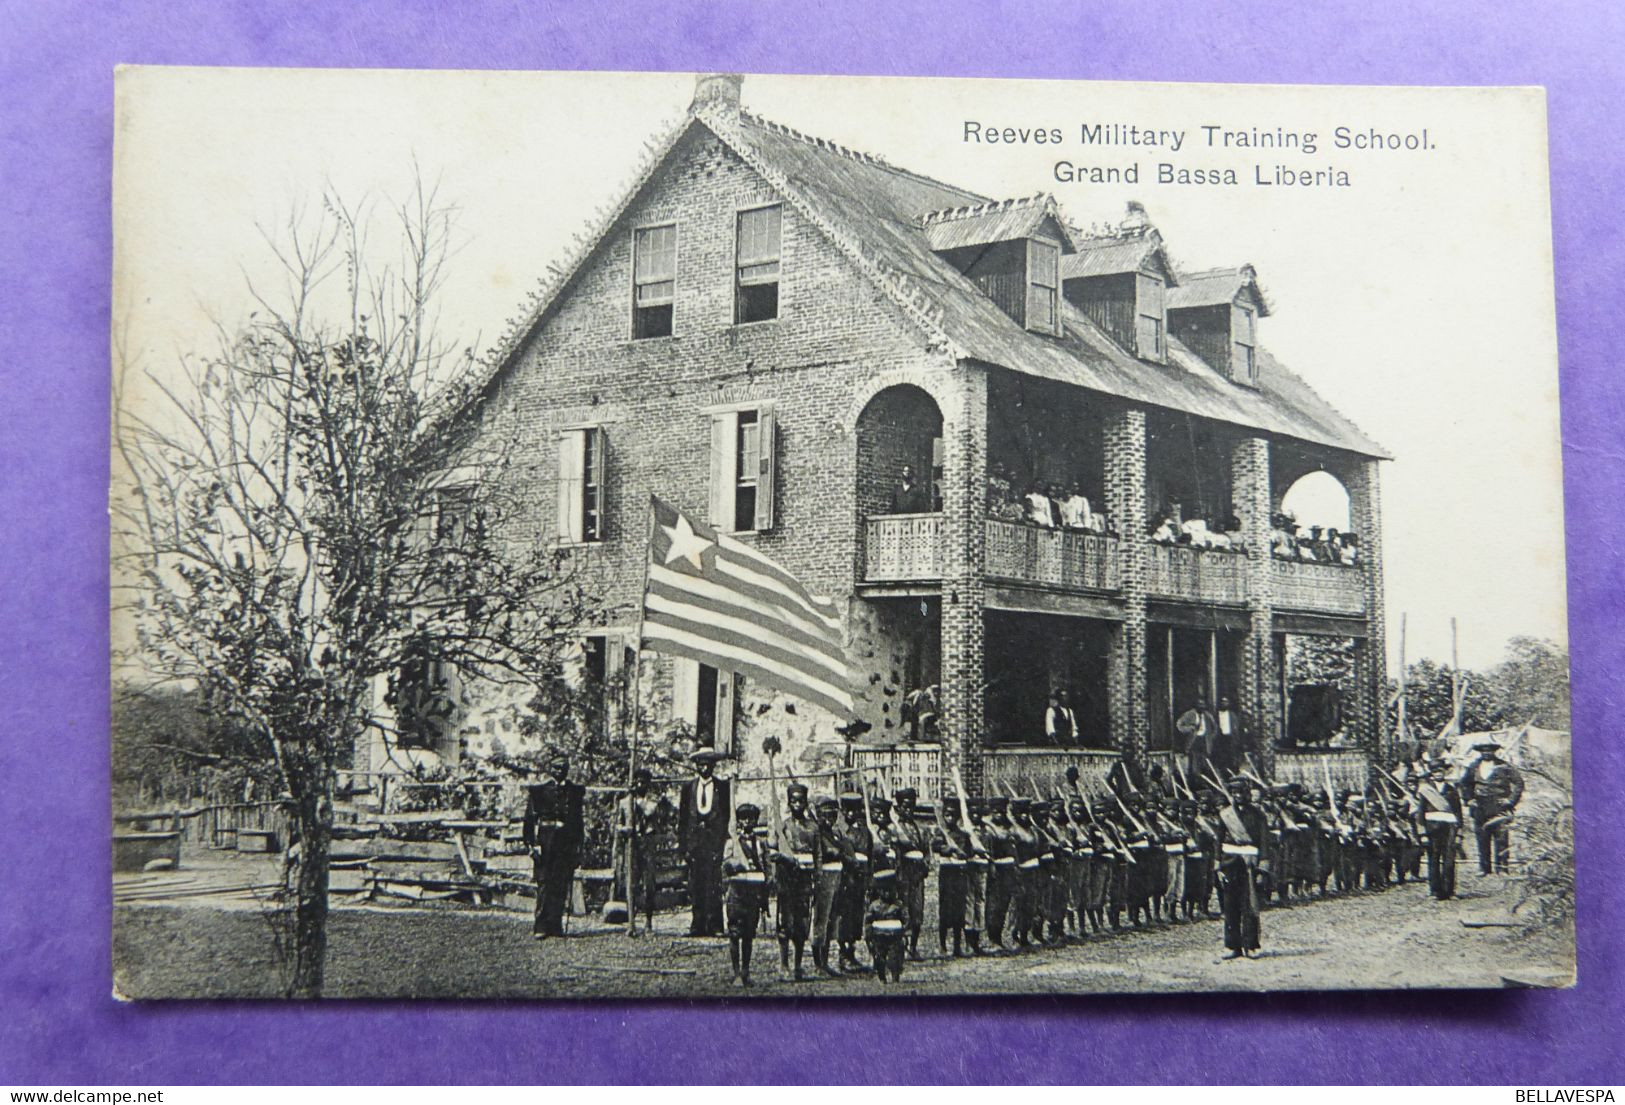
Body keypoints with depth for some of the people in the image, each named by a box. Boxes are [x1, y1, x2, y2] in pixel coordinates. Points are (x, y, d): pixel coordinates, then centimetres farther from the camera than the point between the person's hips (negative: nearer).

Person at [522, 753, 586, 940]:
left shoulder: (576, 791, 12)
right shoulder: (538, 791, 5)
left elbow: (579, 819, 13)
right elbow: (529, 818, 2)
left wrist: (578, 844, 6)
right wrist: (531, 844, -6)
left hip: (567, 843, 2)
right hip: (544, 840, -2)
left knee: (561, 886, 2)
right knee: (544, 884, -4)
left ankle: (555, 925, 8)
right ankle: (541, 927, -4)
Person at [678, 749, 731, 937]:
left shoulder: (724, 787, 6)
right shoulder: (688, 787, 12)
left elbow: (729, 816, 5)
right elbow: (681, 817, 11)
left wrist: (725, 843, -3)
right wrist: (684, 846, 3)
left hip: (715, 840, -2)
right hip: (694, 841, 2)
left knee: (714, 884, -8)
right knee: (695, 884, 0)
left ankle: (715, 926, -5)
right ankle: (697, 925, 5)